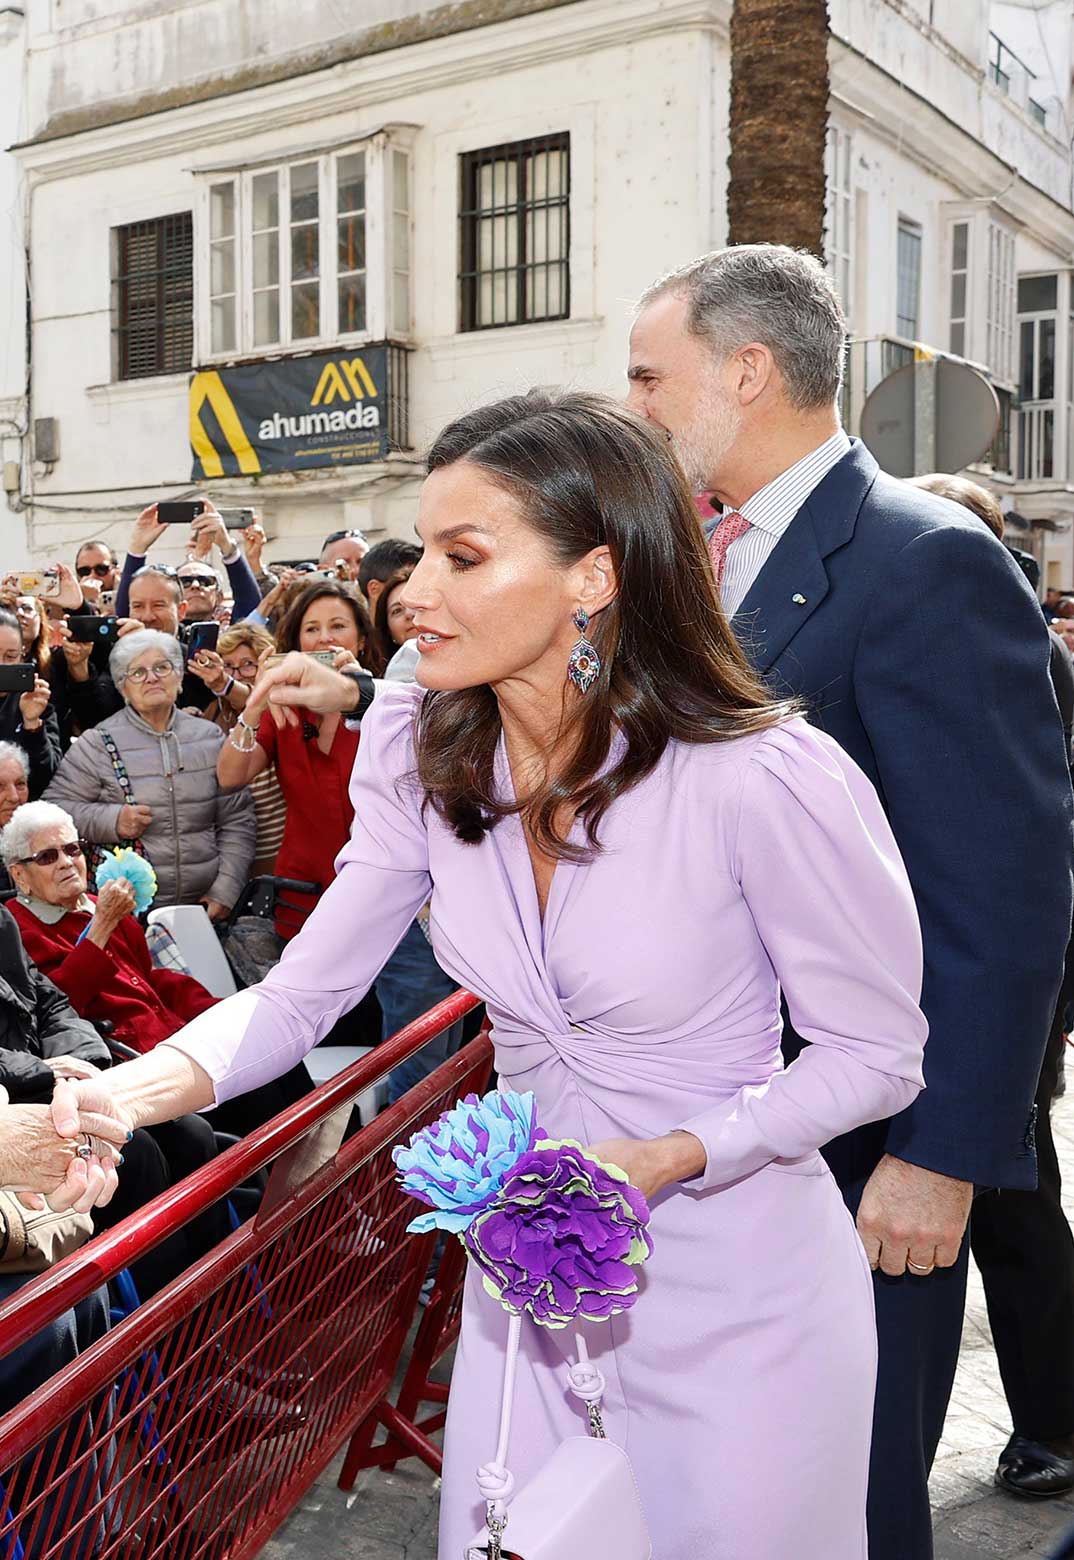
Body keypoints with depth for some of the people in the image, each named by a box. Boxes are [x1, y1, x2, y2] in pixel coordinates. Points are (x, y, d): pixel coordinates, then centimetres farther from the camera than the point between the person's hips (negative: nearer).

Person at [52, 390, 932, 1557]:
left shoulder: (765, 780, -25)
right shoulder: (423, 751, -9)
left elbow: (877, 1053, -14)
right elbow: (301, 993, -7)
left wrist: (669, 1157, -25)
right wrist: (136, 1091, -23)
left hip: (739, 1292, -4)